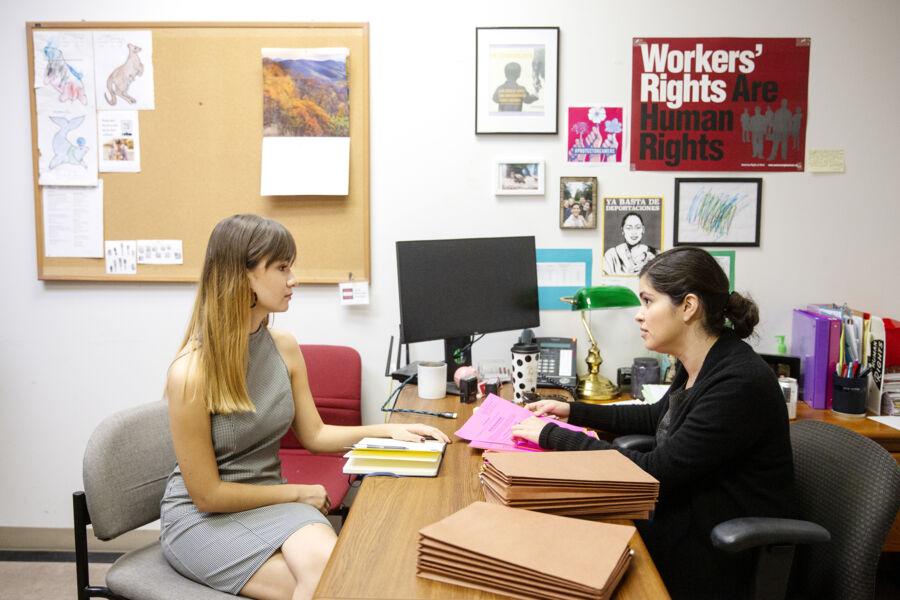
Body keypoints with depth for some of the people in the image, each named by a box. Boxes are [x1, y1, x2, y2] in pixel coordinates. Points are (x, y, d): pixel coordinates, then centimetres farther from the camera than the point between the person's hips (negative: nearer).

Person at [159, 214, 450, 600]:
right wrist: (298, 493, -9)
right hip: (201, 517, -4)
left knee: (333, 566, -26)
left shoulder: (284, 347, -4)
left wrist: (386, 431, -5)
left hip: (268, 499, 5)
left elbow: (314, 434, 8)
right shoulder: (191, 371, -22)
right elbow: (207, 495, -16)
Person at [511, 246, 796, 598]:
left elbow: (653, 471, -25)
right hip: (684, 513, 8)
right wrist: (574, 412, 14)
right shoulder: (699, 366, 2)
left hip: (715, 556, -8)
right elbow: (657, 417, 22)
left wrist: (554, 436, -19)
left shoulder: (740, 384, -27)